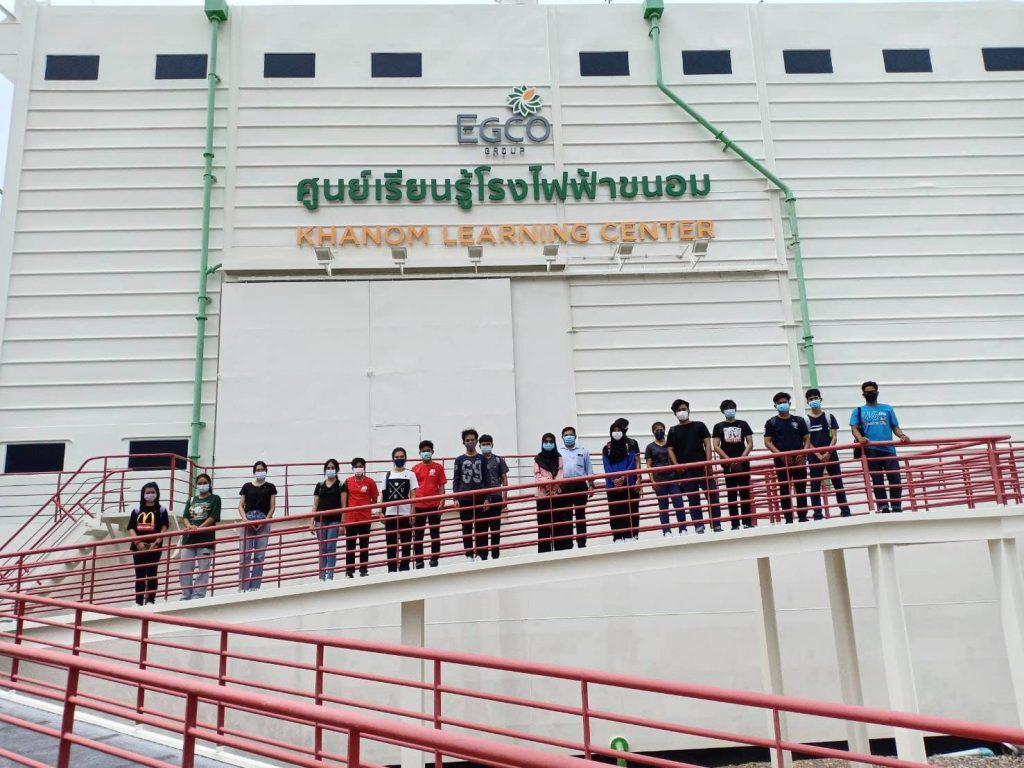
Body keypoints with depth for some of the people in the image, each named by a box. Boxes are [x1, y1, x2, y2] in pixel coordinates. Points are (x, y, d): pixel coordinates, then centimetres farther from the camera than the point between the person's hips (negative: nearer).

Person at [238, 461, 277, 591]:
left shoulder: (270, 487, 9)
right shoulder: (247, 486, 11)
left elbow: (272, 507, 5)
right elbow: (240, 505, 8)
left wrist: (264, 521, -9)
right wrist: (246, 520, -8)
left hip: (263, 523, 0)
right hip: (248, 522, 0)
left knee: (259, 556, -3)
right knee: (245, 555, -5)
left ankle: (255, 587, 1)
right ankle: (242, 586, -2)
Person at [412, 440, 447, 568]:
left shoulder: (438, 467, 2)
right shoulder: (415, 469, 4)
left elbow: (441, 486, 2)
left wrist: (441, 503, -7)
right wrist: (412, 507, 1)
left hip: (434, 505, -1)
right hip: (419, 506, 1)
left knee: (435, 533, 5)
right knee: (418, 535, 3)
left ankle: (434, 560, 13)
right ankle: (419, 561, 10)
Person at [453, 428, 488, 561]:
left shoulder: (482, 459, 7)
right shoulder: (459, 460, 7)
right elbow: (455, 480, 6)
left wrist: (487, 498, -3)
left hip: (480, 498, 0)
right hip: (464, 499, 0)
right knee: (466, 528, 3)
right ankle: (469, 555, 8)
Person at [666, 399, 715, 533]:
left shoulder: (699, 425, 10)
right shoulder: (673, 431, 11)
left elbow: (707, 444, 5)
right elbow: (670, 450, 9)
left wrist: (708, 461, -8)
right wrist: (676, 465, -7)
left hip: (703, 467, 0)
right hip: (686, 470, 0)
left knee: (712, 495, -4)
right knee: (693, 499, 2)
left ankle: (717, 525, 2)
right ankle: (699, 526, 3)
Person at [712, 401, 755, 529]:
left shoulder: (743, 424, 10)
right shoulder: (718, 426, 8)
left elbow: (750, 444, 6)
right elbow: (716, 446, 1)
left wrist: (742, 458, -9)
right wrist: (729, 460, -10)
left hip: (743, 463, 0)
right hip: (728, 464, 0)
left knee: (745, 492, 0)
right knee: (731, 494, 1)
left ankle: (747, 522, 3)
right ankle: (734, 523, 2)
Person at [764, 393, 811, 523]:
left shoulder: (799, 420, 10)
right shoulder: (771, 422, 4)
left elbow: (807, 439, 10)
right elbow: (767, 442, -1)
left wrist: (803, 453, -7)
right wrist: (780, 454, -14)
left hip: (799, 460, 2)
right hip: (781, 461, -2)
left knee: (801, 489, 4)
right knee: (784, 490, -1)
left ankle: (803, 517, 12)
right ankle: (788, 519, 3)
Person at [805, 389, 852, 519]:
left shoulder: (829, 417, 5)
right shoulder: (806, 420, 1)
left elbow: (834, 437, 1)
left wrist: (828, 452, -12)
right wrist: (819, 455, -12)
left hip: (831, 454, 1)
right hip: (814, 457, -1)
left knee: (838, 483, 4)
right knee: (815, 486, -1)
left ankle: (845, 510, 10)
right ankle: (817, 514, 2)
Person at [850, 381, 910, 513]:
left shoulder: (887, 409, 16)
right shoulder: (858, 411, 12)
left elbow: (895, 427, 14)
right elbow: (854, 428, 2)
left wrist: (902, 436, -8)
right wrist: (860, 438, -19)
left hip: (888, 449, 1)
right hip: (871, 450, -1)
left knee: (895, 479, -5)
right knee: (877, 481, 0)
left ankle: (897, 508, 4)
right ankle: (884, 508, 3)